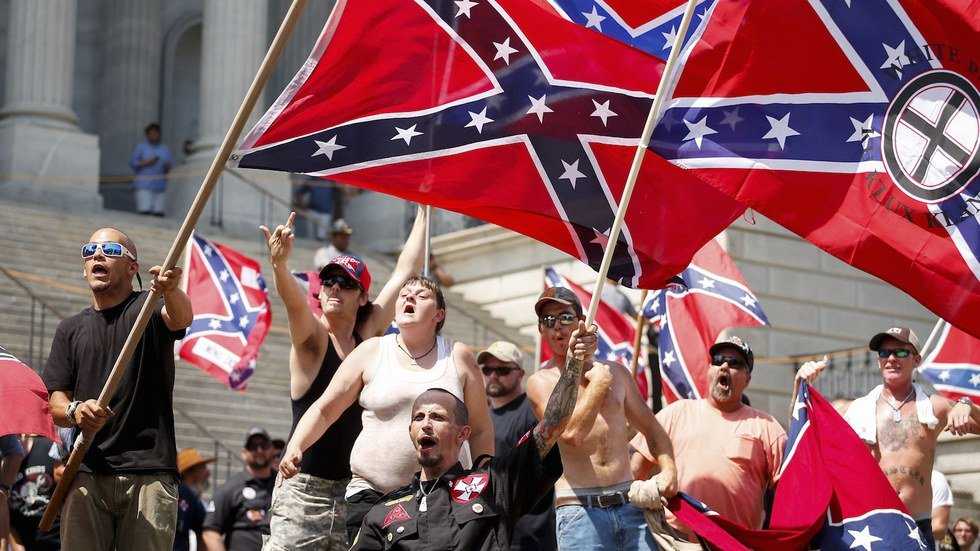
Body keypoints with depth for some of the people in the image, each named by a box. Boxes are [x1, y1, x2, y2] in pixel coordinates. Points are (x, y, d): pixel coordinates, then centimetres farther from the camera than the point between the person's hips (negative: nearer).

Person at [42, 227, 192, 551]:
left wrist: (171, 291, -43)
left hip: (149, 470, -3)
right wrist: (74, 411, -12)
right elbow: (55, 403, 13)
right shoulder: (70, 329, 19)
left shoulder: (148, 308, 5)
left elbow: (181, 318, -19)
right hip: (87, 473, 3)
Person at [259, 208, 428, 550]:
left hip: (354, 489, 4)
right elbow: (294, 301, -24)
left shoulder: (367, 336, 10)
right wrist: (279, 266, -45)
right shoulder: (311, 338, -2)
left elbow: (405, 271, 14)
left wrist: (424, 211, 17)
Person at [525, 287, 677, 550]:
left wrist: (668, 469, 4)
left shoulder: (616, 373, 15)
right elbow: (571, 433, -14)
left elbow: (651, 427, 22)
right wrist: (599, 383, -3)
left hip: (629, 504, 3)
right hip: (578, 509, -3)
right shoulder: (541, 382, 2)